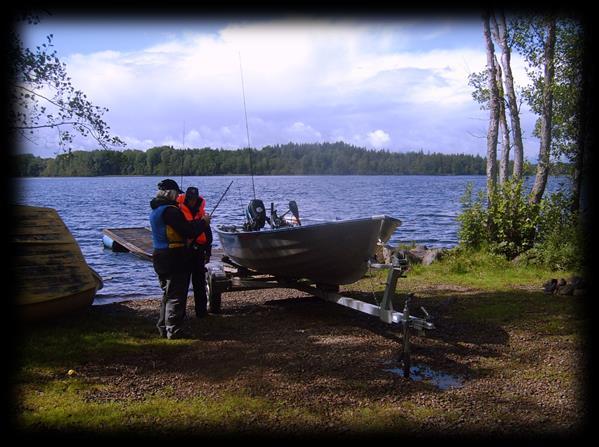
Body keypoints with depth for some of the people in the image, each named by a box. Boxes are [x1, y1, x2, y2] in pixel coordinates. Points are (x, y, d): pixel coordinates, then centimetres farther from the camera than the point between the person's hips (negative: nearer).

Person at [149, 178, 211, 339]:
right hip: (175, 258, -9)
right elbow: (189, 232, -21)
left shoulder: (155, 211, 12)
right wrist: (203, 222, -5)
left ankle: (164, 327, 23)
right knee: (177, 295, -3)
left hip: (160, 257, 9)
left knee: (168, 293, 18)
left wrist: (197, 223, 13)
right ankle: (174, 329, -2)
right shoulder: (171, 211, -18)